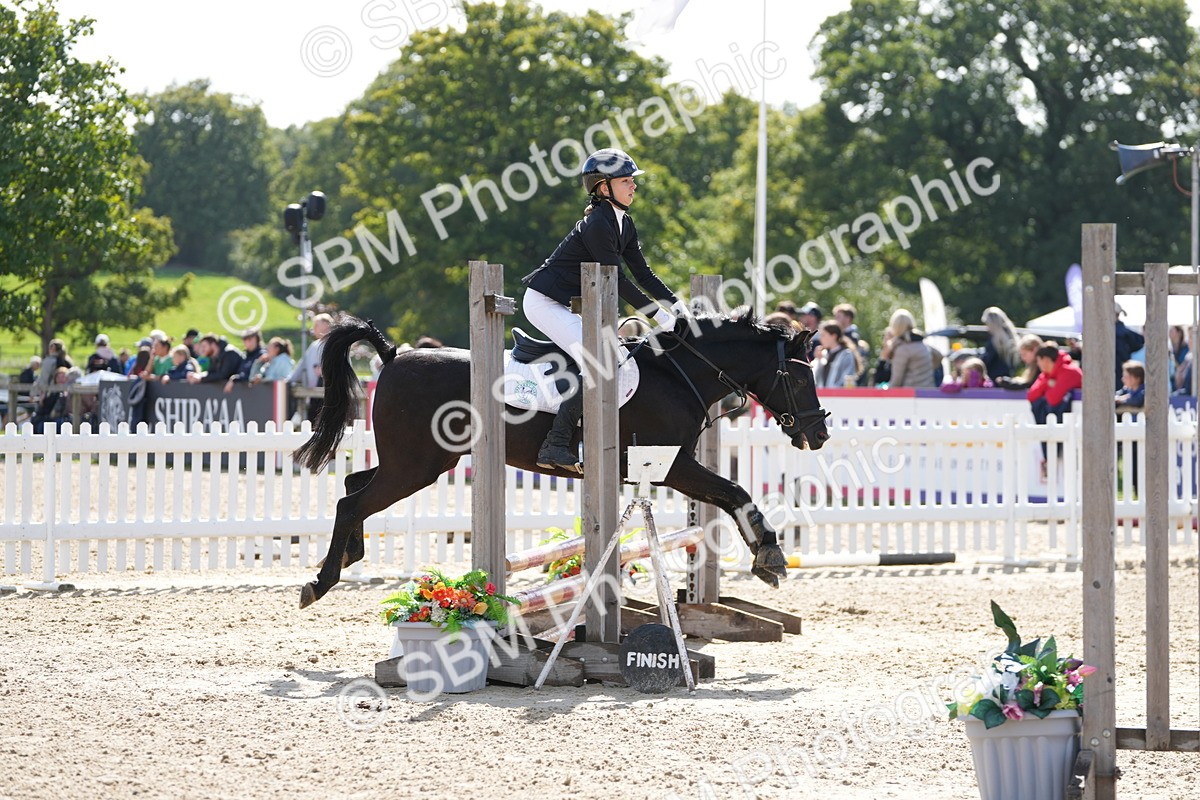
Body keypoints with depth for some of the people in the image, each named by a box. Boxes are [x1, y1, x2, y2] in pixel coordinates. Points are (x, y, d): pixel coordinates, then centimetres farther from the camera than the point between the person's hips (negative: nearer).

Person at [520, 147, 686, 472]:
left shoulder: (624, 224, 10)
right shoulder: (596, 225, -19)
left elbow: (643, 273, 12)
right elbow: (617, 281, -20)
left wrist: (677, 304, 0)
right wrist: (658, 314, -18)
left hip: (567, 305, 10)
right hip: (544, 303, -10)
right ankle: (554, 447, -24)